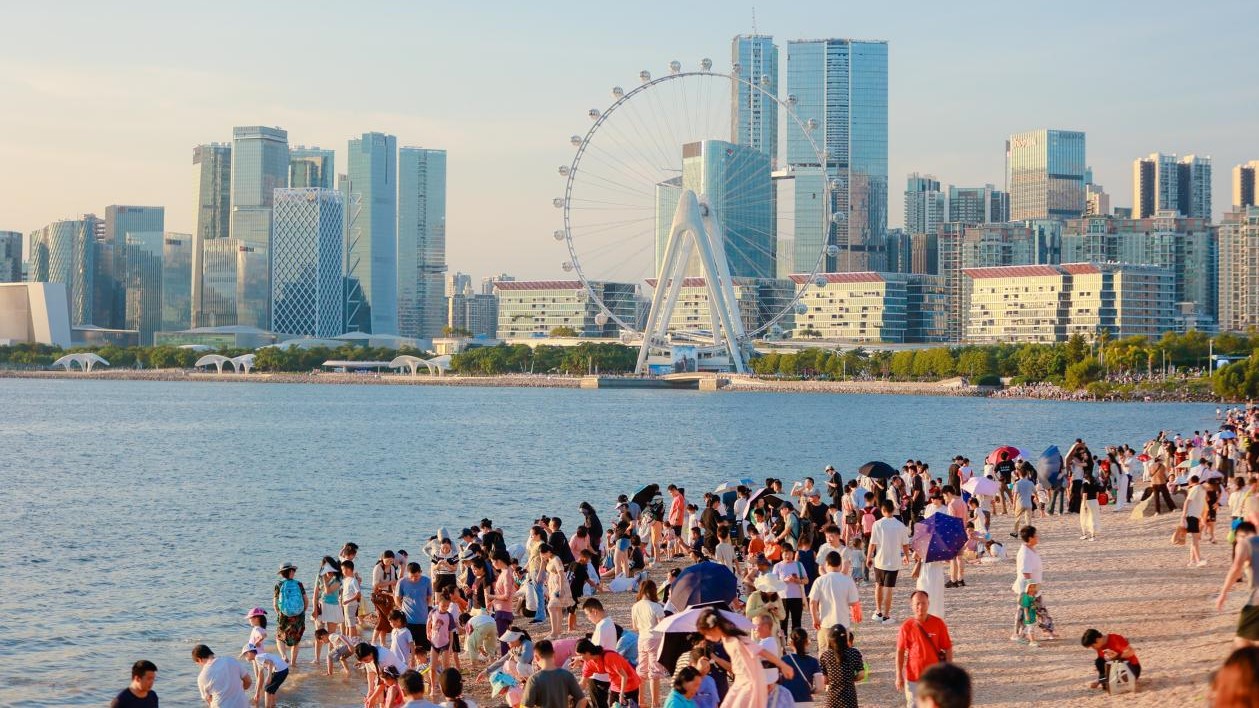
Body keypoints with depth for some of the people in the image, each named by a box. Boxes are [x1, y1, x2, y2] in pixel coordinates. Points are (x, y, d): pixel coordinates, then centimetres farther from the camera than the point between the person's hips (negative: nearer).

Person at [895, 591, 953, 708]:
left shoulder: (938, 623, -5)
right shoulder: (907, 626, -8)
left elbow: (948, 649, 1)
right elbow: (900, 652, -2)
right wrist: (899, 676, -3)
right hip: (913, 675, -1)